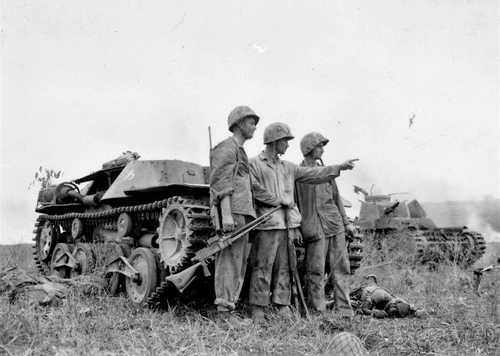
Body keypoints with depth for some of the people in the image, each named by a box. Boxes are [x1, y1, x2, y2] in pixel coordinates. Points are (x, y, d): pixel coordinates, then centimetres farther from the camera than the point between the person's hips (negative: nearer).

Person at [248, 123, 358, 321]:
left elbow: (313, 174, 16)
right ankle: (257, 310, -1)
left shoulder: (287, 167, 20)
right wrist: (281, 200, -6)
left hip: (287, 224, 7)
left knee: (283, 268, 8)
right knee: (263, 268, -6)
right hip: (267, 223, -6)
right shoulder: (254, 164, 1)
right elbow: (256, 191, -9)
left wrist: (339, 168, 10)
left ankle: (283, 307, 14)